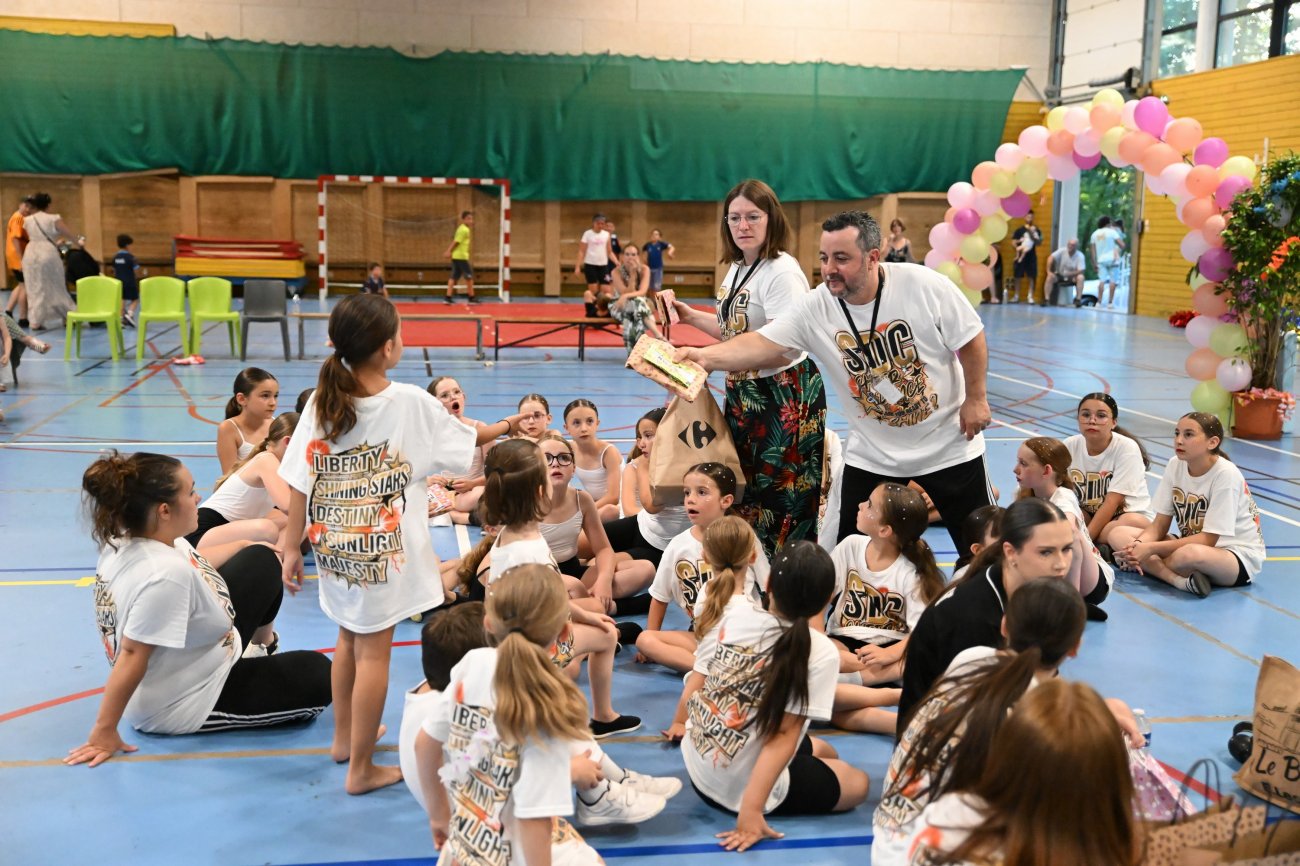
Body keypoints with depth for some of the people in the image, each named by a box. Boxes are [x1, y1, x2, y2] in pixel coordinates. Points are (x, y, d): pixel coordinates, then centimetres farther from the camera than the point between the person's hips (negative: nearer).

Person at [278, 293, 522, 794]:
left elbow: (299, 482, -5)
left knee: (349, 640, 24)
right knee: (373, 652, 4)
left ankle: (345, 737, 42)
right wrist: (504, 427, 19)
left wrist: (292, 547, 4)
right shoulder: (411, 404, -15)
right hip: (381, 550, -4)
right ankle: (361, 769, 13)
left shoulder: (321, 402, -7)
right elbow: (465, 443, 0)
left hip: (333, 546, 5)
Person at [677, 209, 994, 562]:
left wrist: (976, 399, -8)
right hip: (871, 458, 2)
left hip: (949, 449, -2)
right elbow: (762, 343, -22)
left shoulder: (925, 285, -18)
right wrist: (705, 356, -37)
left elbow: (970, 341, -8)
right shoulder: (814, 308, -13)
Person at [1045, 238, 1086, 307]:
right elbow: (1051, 258, -21)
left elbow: (1080, 271, -21)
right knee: (1050, 277, -30)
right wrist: (1049, 271, -29)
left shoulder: (1080, 256, -14)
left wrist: (1068, 274, -32)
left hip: (1072, 277, 0)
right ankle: (1047, 299, -32)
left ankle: (1078, 299, -26)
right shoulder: (1062, 251, -12)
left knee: (1080, 277, -30)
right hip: (1059, 276, 0)